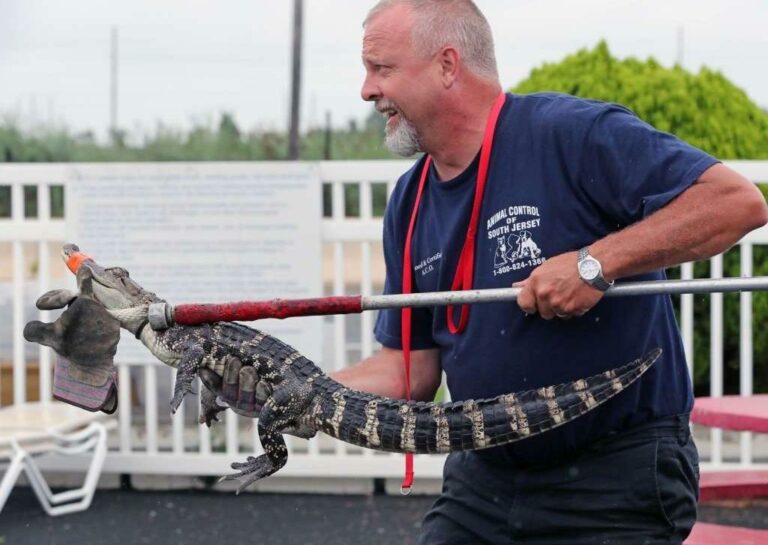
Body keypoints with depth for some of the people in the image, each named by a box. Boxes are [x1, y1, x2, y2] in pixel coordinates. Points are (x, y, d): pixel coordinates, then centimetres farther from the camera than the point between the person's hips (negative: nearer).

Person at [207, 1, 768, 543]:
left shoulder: (572, 134, -16)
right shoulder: (410, 204, 7)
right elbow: (409, 369, 9)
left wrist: (596, 262, -26)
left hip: (621, 475, -7)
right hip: (486, 479, 7)